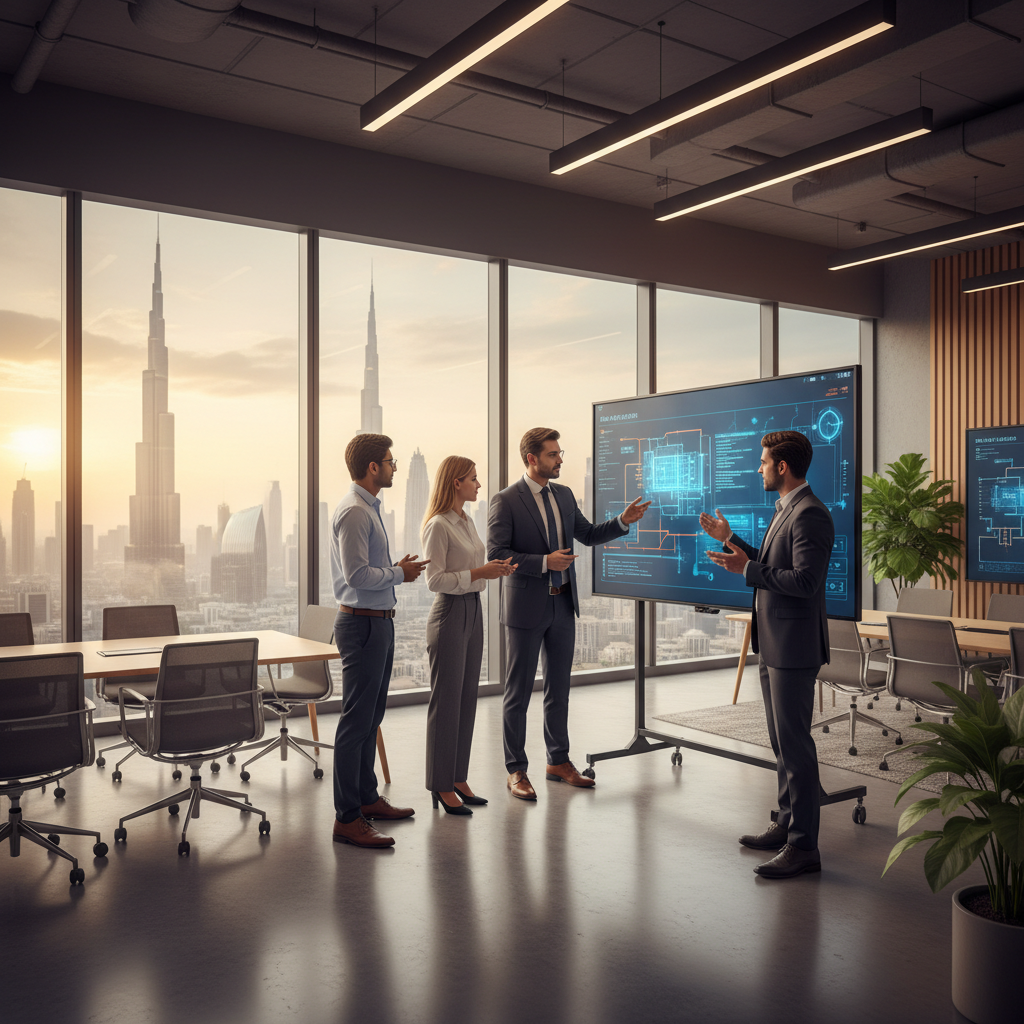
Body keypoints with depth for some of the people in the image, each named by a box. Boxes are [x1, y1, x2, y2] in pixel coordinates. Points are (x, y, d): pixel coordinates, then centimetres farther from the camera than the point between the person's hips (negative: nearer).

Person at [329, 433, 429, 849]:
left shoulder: (369, 508, 16)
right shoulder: (353, 511, -17)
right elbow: (358, 575, -24)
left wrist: (397, 569, 10)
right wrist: (400, 573, -11)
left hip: (378, 623, 11)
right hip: (362, 624, -11)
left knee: (371, 718, 18)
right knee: (356, 721, -6)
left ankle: (367, 798, 30)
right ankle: (347, 819, 0)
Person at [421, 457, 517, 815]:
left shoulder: (467, 522, 14)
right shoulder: (438, 526, -13)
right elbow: (435, 581, -18)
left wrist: (496, 569, 4)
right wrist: (480, 572, -21)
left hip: (473, 611, 9)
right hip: (450, 614, -9)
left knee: (467, 698, 12)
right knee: (446, 701, -1)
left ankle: (458, 778, 22)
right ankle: (441, 786, 10)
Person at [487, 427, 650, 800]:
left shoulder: (564, 495, 9)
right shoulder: (505, 501, -11)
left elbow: (588, 534, 18)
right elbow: (495, 554, -16)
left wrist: (623, 521, 3)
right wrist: (543, 562, -22)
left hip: (563, 605, 6)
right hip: (526, 607, -6)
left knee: (559, 689, 15)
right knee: (518, 693, 4)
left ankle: (559, 761, 28)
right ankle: (516, 771, 16)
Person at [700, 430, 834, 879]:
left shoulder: (810, 515, -18)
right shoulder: (785, 510, 14)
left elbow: (805, 581, -25)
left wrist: (746, 569, -21)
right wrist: (731, 540, 19)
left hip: (794, 648, -11)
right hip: (773, 644, 11)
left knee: (794, 744, -4)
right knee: (782, 740, 18)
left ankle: (803, 846, 5)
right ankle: (787, 824, 31)